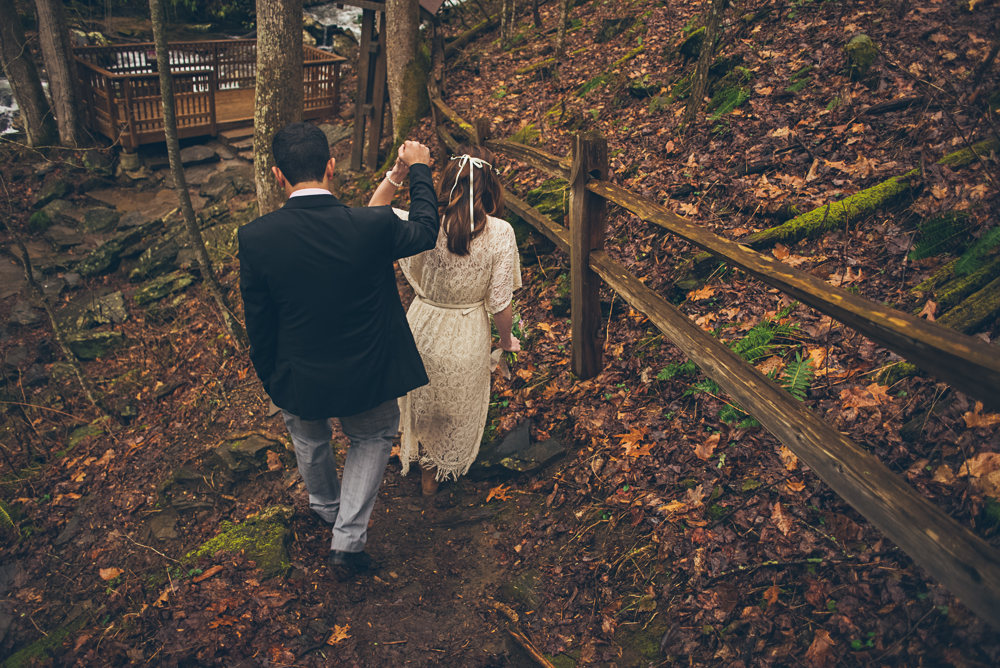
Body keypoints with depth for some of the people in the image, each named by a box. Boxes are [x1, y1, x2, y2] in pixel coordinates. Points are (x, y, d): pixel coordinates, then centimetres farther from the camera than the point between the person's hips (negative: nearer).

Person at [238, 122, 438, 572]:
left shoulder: (255, 238, -21)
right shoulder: (373, 226, -24)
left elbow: (259, 327, -9)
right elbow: (425, 232, -1)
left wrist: (270, 380, 9)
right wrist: (419, 169, 13)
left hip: (298, 381, 2)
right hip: (366, 378, -1)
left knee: (310, 444, 32)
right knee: (374, 438, 28)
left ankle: (326, 507, 60)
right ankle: (348, 538, 24)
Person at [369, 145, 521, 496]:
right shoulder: (500, 233, -24)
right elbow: (501, 305, -18)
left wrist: (396, 173, -16)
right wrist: (506, 339, 1)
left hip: (425, 331, 1)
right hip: (469, 338, -1)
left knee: (422, 402, 31)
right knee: (462, 406, 29)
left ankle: (427, 471, 57)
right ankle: (450, 466, 55)